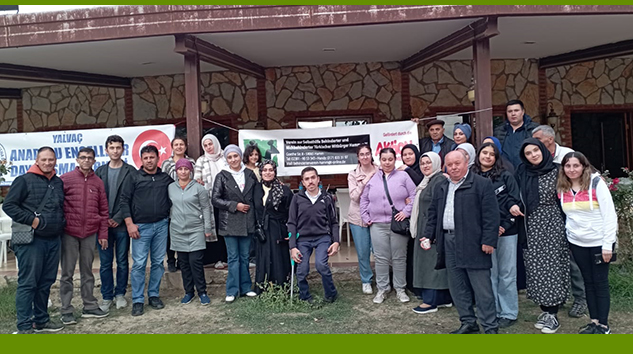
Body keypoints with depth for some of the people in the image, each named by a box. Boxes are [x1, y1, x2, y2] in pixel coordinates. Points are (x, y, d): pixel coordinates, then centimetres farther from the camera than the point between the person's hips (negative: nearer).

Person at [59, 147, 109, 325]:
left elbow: (103, 210, 9)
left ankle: (90, 307, 22)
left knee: (87, 272, 13)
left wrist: (103, 234, 6)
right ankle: (66, 311, 11)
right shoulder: (66, 179, -3)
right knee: (67, 273, 3)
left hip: (90, 233, 3)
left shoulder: (98, 182, 7)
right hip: (69, 232, -3)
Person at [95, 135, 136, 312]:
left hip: (121, 224, -2)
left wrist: (118, 218, -11)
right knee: (105, 263, 5)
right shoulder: (100, 171, 10)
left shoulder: (130, 172, 0)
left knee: (122, 262, 7)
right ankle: (107, 296, 16)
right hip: (103, 223, 2)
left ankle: (120, 294, 21)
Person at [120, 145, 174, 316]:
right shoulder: (134, 177, 2)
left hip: (161, 225, 3)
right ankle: (138, 301, 6)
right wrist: (130, 224, -7)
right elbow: (124, 201, -1)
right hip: (141, 226, -2)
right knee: (139, 264, -3)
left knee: (158, 262, 8)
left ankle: (154, 295, 22)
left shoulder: (166, 178, 9)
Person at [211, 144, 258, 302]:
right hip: (230, 222, -3)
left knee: (245, 257, 11)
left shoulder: (250, 174, 7)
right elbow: (215, 199, -6)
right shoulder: (222, 176, -2)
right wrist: (235, 206, -11)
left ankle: (245, 287, 20)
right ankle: (232, 291, 9)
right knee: (233, 257, 1)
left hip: (247, 222, 3)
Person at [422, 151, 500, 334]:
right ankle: (468, 322, 25)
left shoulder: (482, 184, -4)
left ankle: (490, 327, 10)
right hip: (449, 242, 6)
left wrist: (489, 241, -15)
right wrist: (428, 235, 9)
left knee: (482, 287, 0)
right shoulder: (440, 188, 15)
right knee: (457, 286, 12)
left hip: (473, 243, -6)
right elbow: (433, 213, 19)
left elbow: (490, 214, -10)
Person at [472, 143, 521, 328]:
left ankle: (509, 313, 16)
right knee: (489, 274, 8)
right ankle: (493, 312, 19)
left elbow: (515, 202, -2)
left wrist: (505, 226, -11)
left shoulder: (505, 176, 1)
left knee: (507, 274, 5)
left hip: (506, 231, -2)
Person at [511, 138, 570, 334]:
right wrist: (513, 205, -8)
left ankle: (553, 313, 5)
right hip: (530, 227, 3)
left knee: (552, 266, -3)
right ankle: (544, 309, 17)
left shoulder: (555, 171, -2)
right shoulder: (522, 172, 6)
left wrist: (565, 223, -5)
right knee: (535, 268, 5)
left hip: (552, 224, -3)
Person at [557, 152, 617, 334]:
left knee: (600, 282, 2)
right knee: (588, 282, 11)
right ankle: (594, 322, 19)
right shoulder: (562, 188, 2)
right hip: (577, 243, 4)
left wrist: (608, 244, -15)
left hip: (598, 242, -4)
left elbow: (609, 214, -12)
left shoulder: (596, 183, -11)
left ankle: (603, 325, 11)